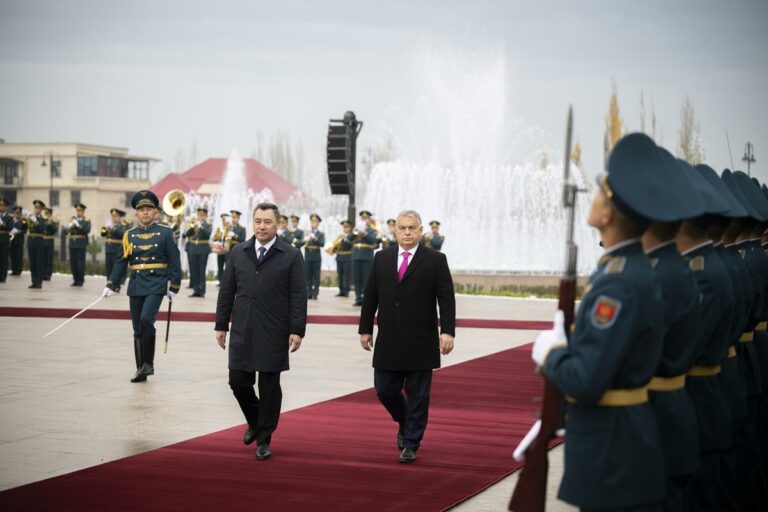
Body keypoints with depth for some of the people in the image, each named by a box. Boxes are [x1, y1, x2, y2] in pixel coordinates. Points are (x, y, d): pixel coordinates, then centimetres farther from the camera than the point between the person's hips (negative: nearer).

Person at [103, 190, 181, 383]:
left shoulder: (165, 232, 0)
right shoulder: (129, 235, 7)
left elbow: (174, 261, -1)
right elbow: (121, 262, 9)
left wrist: (174, 287, -5)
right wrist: (111, 285, 0)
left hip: (156, 285, -4)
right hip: (136, 286, 4)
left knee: (146, 320, -21)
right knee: (138, 330, 5)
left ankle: (148, 363, -8)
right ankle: (141, 369, 13)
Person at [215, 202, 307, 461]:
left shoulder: (291, 255, -2)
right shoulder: (238, 252, 8)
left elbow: (298, 296, -4)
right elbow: (226, 291, 11)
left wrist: (297, 330, -10)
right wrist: (221, 325, 8)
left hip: (273, 333, -3)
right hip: (242, 331, 3)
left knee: (270, 386, 2)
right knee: (238, 382, 2)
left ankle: (264, 439, 13)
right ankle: (254, 422, 30)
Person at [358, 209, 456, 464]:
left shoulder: (435, 260, -2)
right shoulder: (382, 258, 8)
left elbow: (446, 299, -6)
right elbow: (370, 297, 11)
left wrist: (447, 331, -16)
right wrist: (365, 329, 8)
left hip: (420, 343, -3)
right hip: (388, 342, 3)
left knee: (417, 395, 2)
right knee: (385, 390, 5)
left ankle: (411, 444, 12)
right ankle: (405, 423, 33)